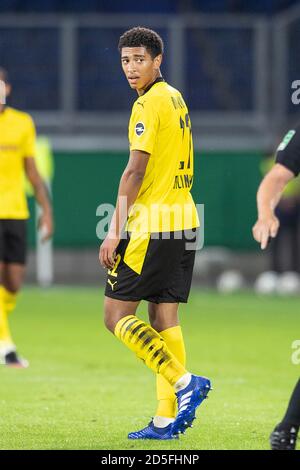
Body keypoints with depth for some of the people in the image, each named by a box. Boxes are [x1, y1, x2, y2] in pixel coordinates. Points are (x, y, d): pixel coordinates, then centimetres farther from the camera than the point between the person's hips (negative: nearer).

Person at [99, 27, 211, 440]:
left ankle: (184, 382, -14)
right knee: (164, 320, 7)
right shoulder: (176, 99, 16)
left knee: (117, 316, -4)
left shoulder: (149, 103, -12)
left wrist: (115, 230, -16)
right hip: (184, 219, 9)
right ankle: (167, 419, 4)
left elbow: (135, 172, -17)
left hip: (152, 225, -9)